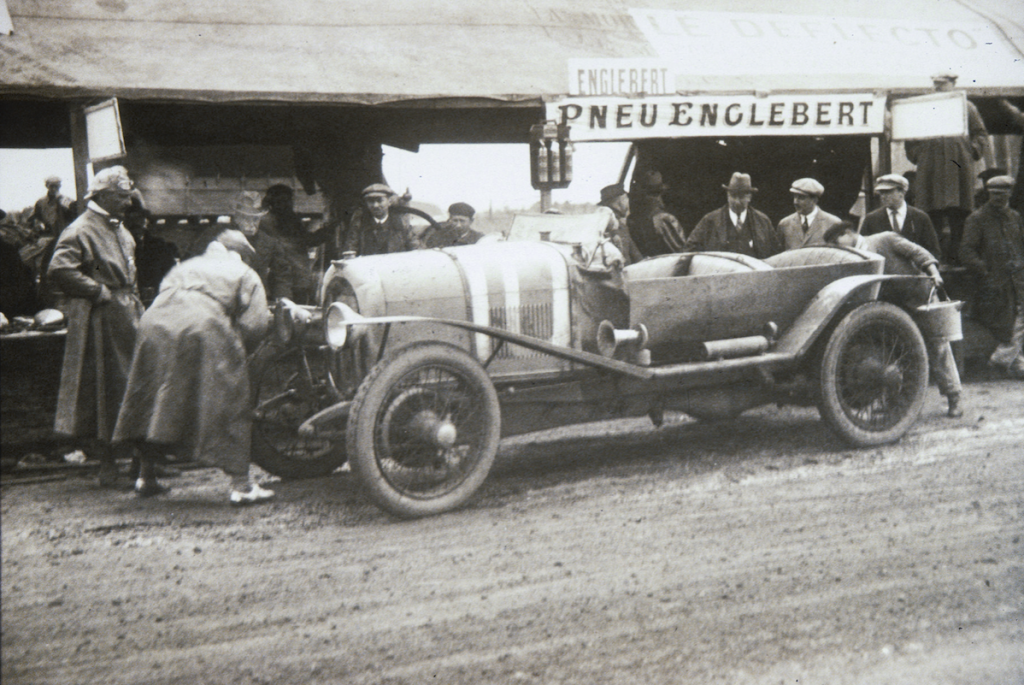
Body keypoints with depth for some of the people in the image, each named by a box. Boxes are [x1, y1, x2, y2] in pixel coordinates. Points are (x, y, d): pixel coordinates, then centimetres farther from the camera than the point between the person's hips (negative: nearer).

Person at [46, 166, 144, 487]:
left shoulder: (121, 231, 17)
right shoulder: (81, 231, -12)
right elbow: (59, 270, -23)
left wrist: (137, 308, 16)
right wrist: (100, 292, -18)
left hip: (127, 319, 9)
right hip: (100, 324, -8)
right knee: (106, 392, -3)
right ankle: (108, 466, 5)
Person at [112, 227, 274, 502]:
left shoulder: (185, 266, 34)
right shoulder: (245, 275, 20)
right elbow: (254, 324, 5)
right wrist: (238, 350, 22)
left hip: (155, 325, 5)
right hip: (205, 331, -5)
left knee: (154, 403, 19)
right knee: (228, 405, 4)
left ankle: (146, 476, 30)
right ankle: (241, 484, 4)